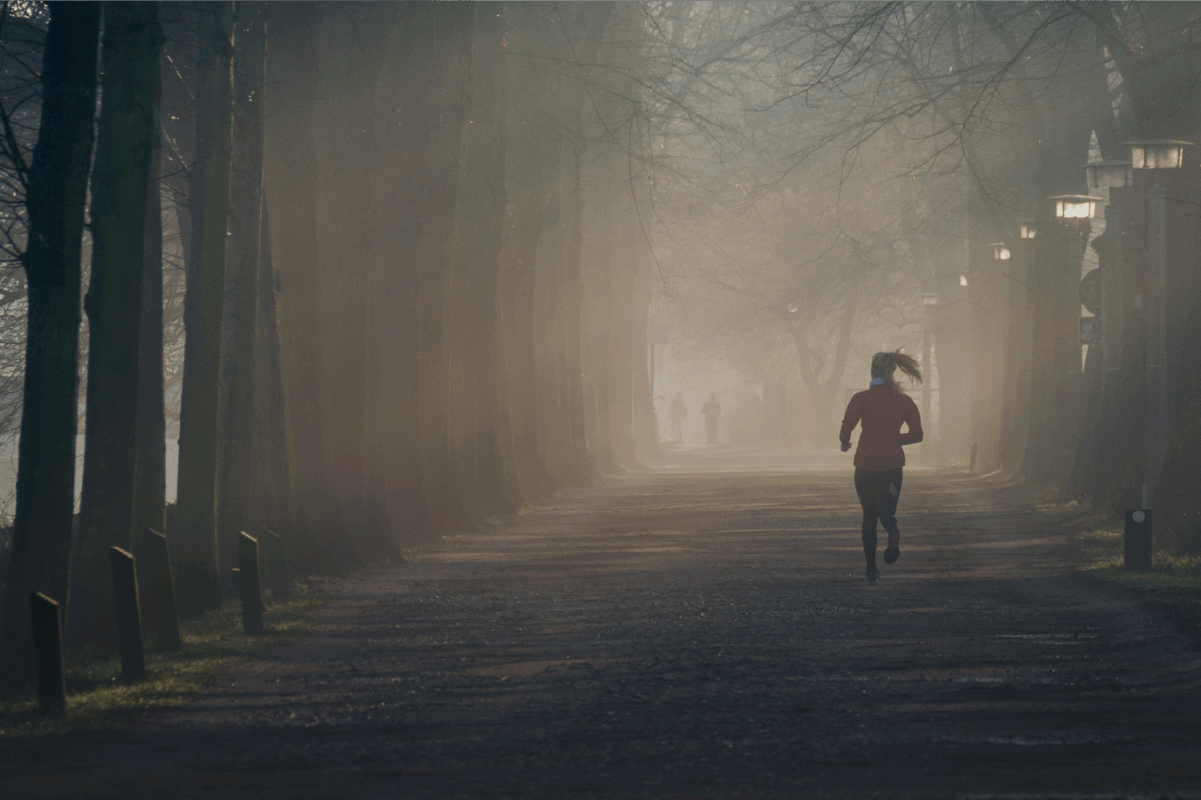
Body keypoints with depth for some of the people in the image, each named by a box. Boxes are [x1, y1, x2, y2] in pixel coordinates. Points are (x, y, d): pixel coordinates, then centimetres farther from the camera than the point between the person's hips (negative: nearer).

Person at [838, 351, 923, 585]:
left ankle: (871, 569, 10)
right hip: (892, 464, 1)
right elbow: (917, 435, 3)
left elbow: (845, 432, -14)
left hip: (866, 465, -1)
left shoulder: (861, 399, -9)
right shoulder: (904, 400, 0)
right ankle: (893, 531, -28)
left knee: (869, 516, 13)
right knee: (886, 510, 9)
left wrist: (845, 444, 9)